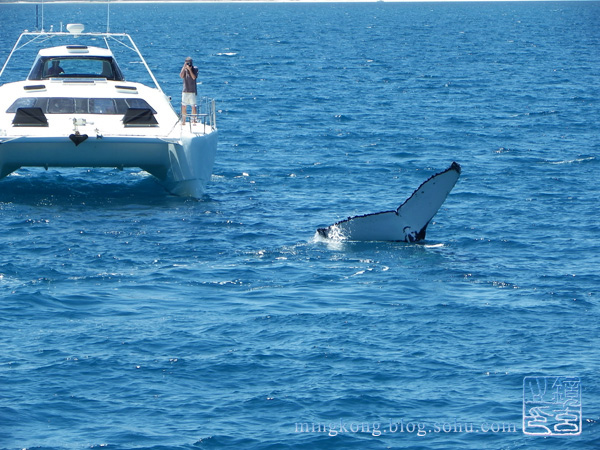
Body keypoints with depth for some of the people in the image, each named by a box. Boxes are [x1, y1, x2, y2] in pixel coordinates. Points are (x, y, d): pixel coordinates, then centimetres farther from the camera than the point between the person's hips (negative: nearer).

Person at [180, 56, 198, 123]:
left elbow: (194, 77, -14)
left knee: (193, 106, -4)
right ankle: (183, 120, 14)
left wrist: (190, 69, -16)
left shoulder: (195, 69, 0)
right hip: (185, 91, 3)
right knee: (183, 107, 4)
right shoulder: (184, 70, 6)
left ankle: (194, 120, 2)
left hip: (192, 91, -3)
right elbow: (181, 76, -12)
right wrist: (184, 67, -14)